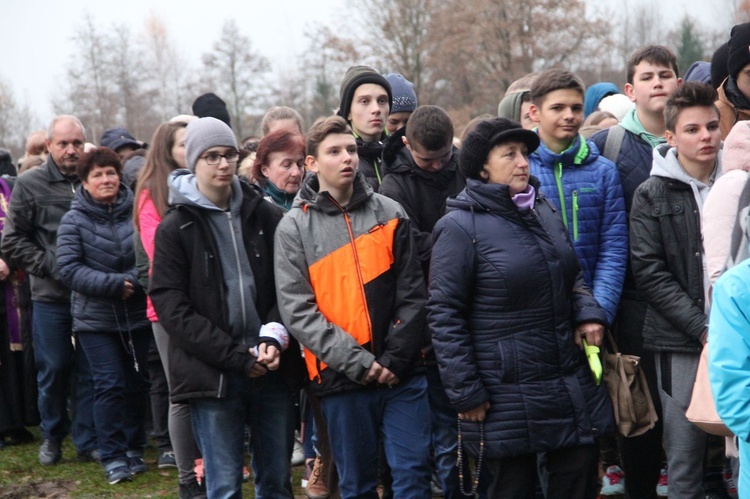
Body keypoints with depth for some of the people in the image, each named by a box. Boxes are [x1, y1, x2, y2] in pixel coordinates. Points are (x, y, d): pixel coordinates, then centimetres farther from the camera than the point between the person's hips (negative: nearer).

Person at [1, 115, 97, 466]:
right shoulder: (30, 184, -2)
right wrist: (51, 266, -10)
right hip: (50, 296, -1)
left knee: (90, 370, 4)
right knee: (53, 369, 7)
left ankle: (88, 441, 15)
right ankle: (52, 436, 25)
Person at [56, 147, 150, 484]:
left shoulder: (137, 212, -4)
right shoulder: (74, 220, -5)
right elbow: (68, 268, -11)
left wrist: (132, 281, -20)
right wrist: (113, 284, -19)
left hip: (137, 315, 2)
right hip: (95, 318, -2)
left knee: (137, 383, 11)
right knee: (110, 384, -6)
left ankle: (134, 449, 26)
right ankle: (113, 457, 3)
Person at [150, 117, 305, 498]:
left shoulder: (265, 215, 9)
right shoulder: (175, 228, 0)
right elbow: (172, 307, -6)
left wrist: (274, 337, -12)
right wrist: (235, 357, -12)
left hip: (272, 367, 3)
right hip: (213, 375, -3)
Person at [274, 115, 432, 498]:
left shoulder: (390, 214, 6)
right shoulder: (294, 228, 0)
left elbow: (412, 295, 3)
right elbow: (297, 312, -8)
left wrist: (395, 359, -9)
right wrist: (356, 362, -15)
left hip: (402, 373, 1)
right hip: (341, 379, -1)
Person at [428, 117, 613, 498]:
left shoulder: (544, 210, 12)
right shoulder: (461, 227, -10)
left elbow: (572, 276, 24)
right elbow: (444, 315, -11)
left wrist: (587, 312, 2)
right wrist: (465, 393, -13)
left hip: (572, 383, 7)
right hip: (507, 393, -6)